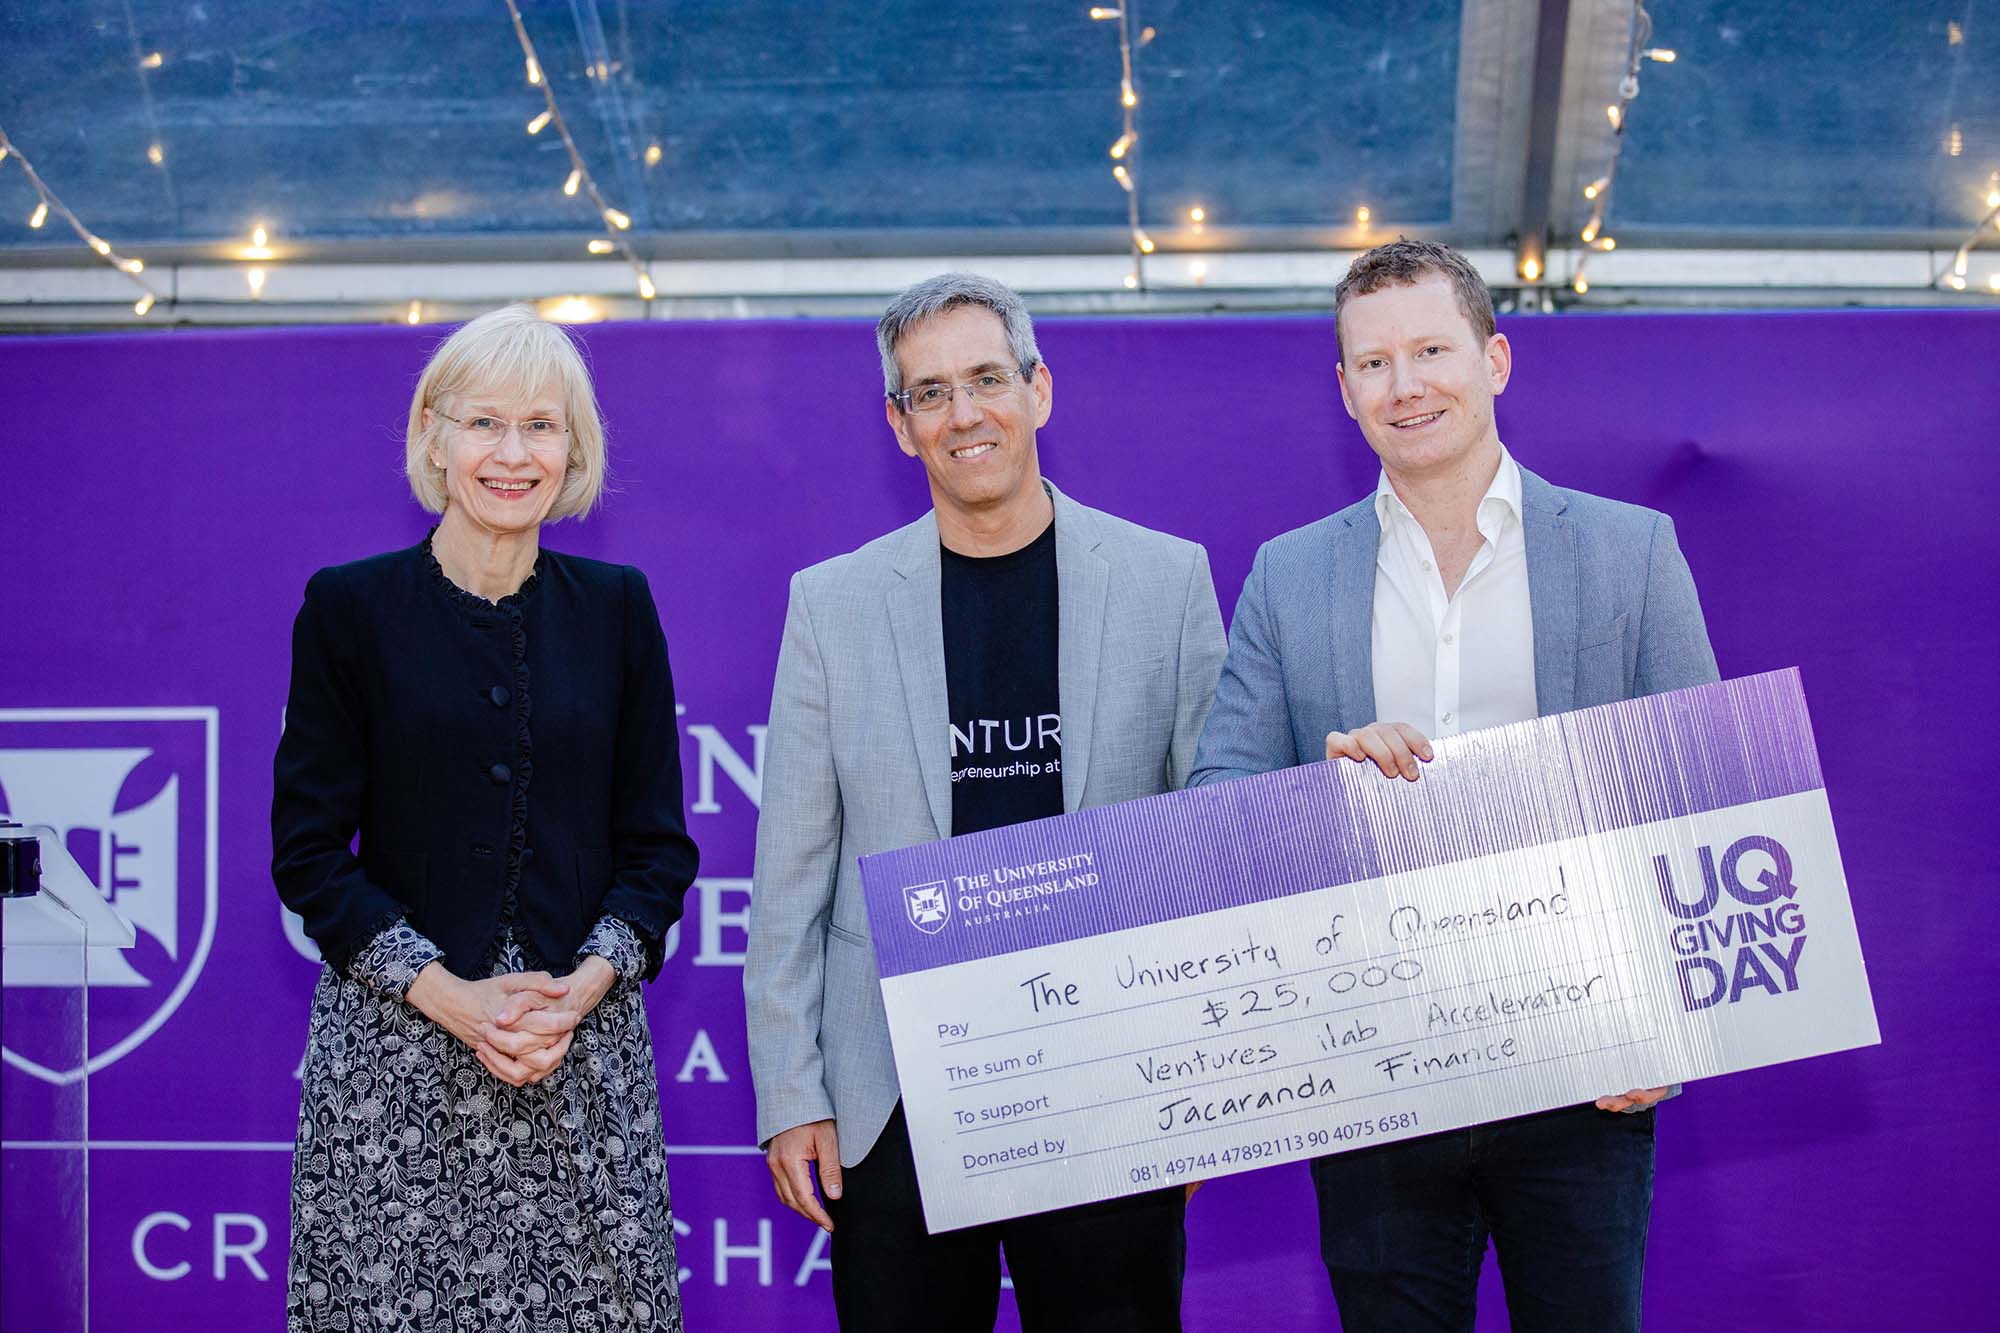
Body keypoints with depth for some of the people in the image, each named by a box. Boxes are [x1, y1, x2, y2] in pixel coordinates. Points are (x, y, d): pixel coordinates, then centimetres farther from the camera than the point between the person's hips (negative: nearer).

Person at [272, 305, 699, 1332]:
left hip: (584, 1052, 2)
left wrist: (581, 989, -9)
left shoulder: (616, 606, 7)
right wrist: (448, 996, -11)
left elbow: (656, 843, 7)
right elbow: (309, 853, 0)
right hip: (394, 1054, -1)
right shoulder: (349, 606, 1)